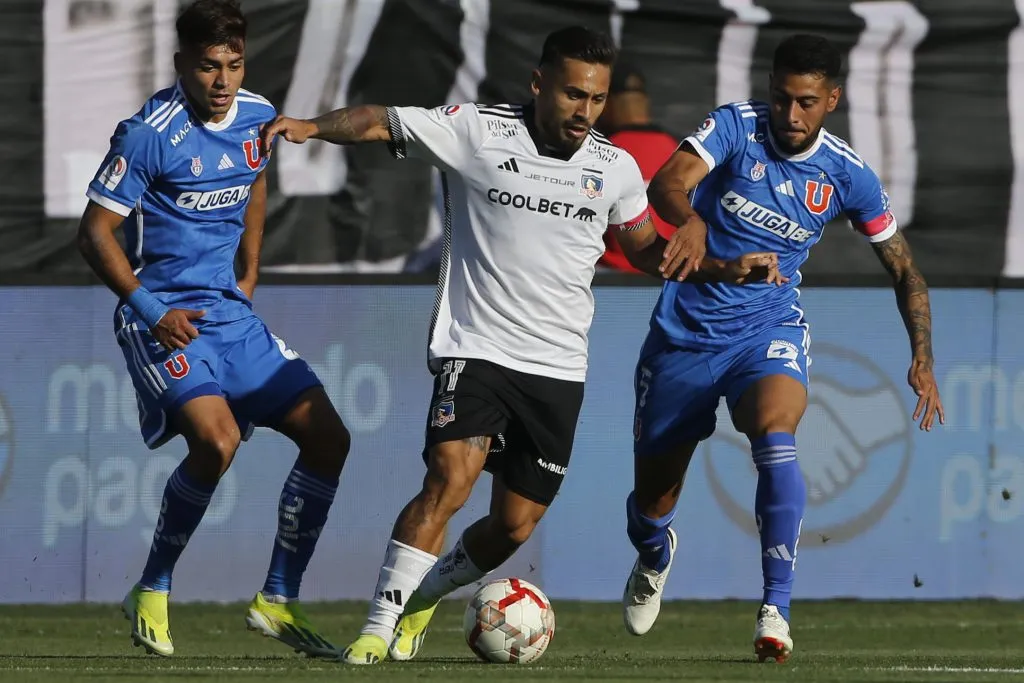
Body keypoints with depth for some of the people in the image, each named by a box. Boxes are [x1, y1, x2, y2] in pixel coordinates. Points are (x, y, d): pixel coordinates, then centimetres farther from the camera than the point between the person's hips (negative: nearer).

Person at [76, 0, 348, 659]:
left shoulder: (258, 116, 4)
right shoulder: (150, 134, -16)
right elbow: (95, 231, -12)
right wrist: (152, 311, -18)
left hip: (231, 312, 7)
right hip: (164, 318, -7)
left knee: (329, 438, -2)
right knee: (217, 440, -28)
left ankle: (278, 601, 9)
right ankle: (152, 594, -8)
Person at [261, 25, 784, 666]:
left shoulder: (615, 167, 5)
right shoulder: (478, 131, -6)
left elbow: (648, 251, 19)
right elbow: (380, 123, -5)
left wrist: (731, 267, 6)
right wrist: (313, 126, -24)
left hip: (558, 369, 4)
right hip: (476, 349, -4)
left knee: (515, 525, 4)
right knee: (450, 479, -24)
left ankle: (422, 596, 31)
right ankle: (379, 626, -16)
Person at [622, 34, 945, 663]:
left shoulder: (846, 175, -5)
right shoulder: (736, 127, -11)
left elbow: (904, 268, 5)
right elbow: (667, 184, -27)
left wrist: (923, 360, -6)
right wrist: (690, 220, -51)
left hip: (769, 327, 0)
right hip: (686, 328, 0)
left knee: (776, 438, -33)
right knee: (651, 497, 9)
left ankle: (776, 612, -32)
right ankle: (654, 556, 49)